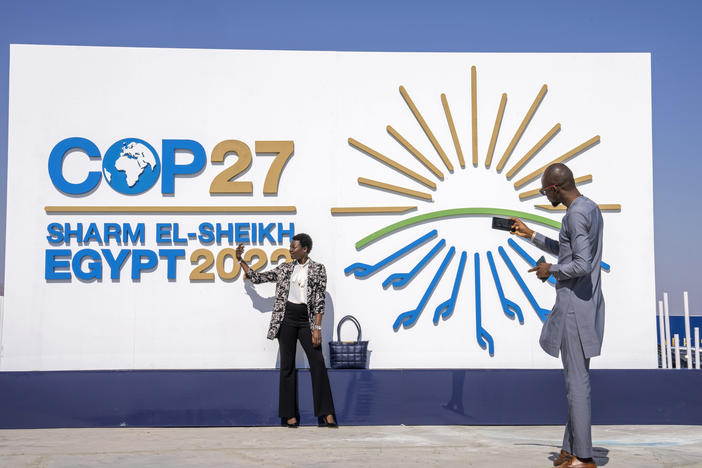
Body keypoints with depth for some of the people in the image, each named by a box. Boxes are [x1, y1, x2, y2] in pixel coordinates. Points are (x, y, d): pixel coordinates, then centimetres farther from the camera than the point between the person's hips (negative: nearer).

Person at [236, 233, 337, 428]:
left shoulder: (317, 269, 2)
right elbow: (256, 278, 15)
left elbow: (320, 300, -4)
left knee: (318, 364, -8)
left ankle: (327, 414, -4)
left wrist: (317, 328, -10)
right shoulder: (285, 269, 10)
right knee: (287, 366, 3)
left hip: (306, 320, -2)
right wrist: (240, 260, 9)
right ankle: (290, 415, 8)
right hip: (287, 319, 2)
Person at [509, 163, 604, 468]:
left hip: (575, 305, -10)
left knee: (577, 380, -6)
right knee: (576, 378, 13)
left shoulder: (576, 215, -17)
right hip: (587, 303, 10)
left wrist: (550, 270, -8)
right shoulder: (591, 209, 16)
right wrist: (532, 236, 29)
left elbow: (581, 265, -25)